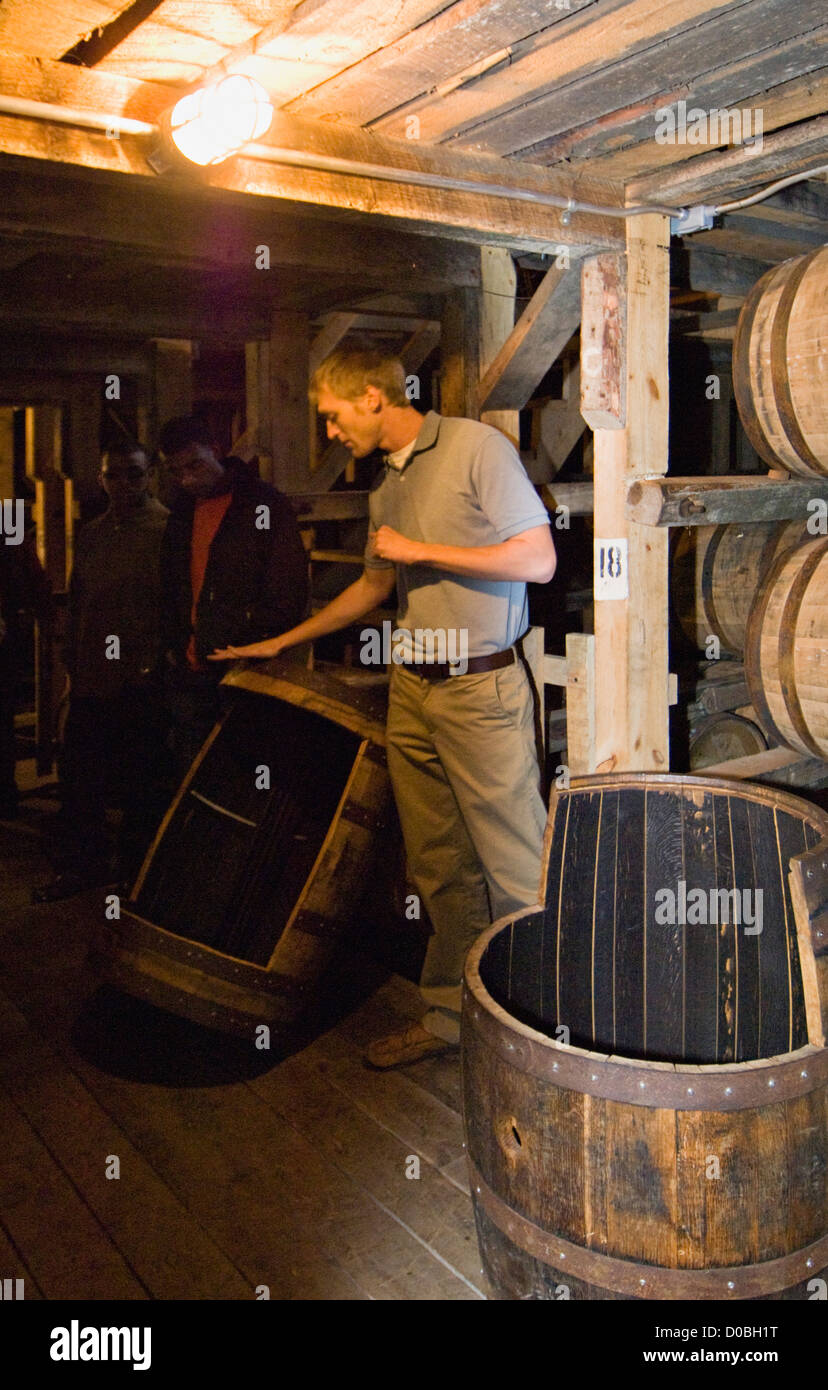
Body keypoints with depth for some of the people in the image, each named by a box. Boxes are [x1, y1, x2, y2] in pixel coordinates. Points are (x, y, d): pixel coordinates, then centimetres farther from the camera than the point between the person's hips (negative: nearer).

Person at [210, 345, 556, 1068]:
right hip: (412, 690, 7)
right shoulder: (385, 486, 17)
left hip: (482, 689, -7)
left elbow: (538, 559, -11)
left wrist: (421, 550, -11)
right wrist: (278, 643, 30)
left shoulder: (476, 446, -6)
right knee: (439, 868, 12)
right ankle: (448, 1014, 24)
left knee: (517, 871, -2)